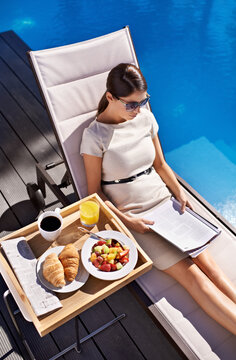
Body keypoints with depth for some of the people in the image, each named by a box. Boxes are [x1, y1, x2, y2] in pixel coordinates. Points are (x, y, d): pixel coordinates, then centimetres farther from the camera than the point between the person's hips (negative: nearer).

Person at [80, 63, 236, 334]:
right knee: (191, 274, -15)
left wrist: (180, 193, -1)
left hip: (164, 201, 5)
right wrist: (126, 220, -15)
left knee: (207, 262, -11)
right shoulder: (95, 136, -11)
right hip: (132, 215, -5)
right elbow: (94, 190, -5)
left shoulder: (146, 118, 3)